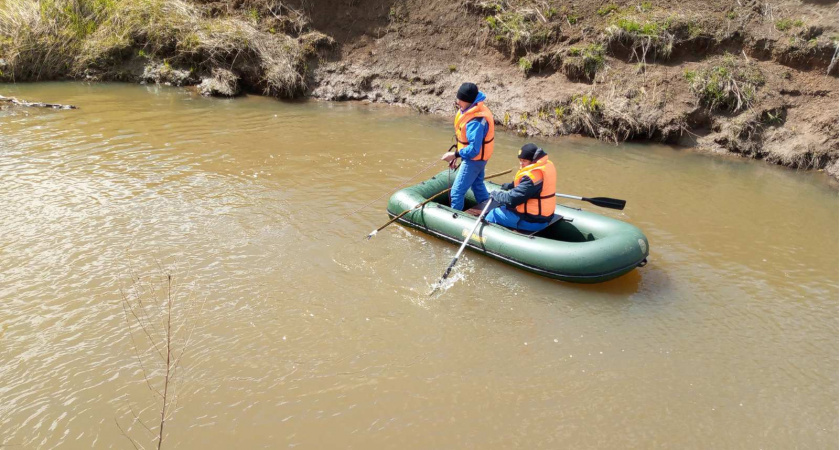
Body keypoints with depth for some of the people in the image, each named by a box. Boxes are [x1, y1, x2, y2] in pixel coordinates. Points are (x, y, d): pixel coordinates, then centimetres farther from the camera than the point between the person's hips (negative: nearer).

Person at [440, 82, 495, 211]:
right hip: (477, 158, 10)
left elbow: (474, 150, -32)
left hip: (474, 159, -10)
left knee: (456, 192, -3)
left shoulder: (476, 121, -33)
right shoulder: (469, 110, -2)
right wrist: (456, 154, 10)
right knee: (478, 185, 27)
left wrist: (455, 155, -23)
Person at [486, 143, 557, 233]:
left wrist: (496, 195, -9)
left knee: (494, 214, 5)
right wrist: (510, 185, 10)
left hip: (532, 221, -10)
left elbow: (513, 199, -26)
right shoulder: (548, 165, 2)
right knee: (505, 207, 26)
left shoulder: (532, 176, -29)